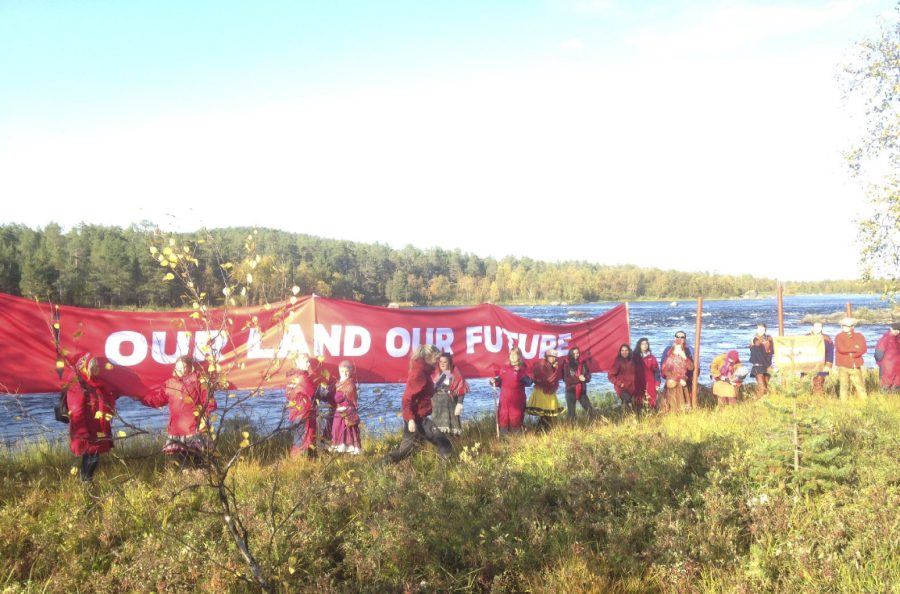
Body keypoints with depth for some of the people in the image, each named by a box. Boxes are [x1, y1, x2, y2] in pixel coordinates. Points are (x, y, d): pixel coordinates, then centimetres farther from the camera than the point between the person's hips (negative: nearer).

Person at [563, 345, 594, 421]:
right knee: (571, 412, 3)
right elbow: (565, 379, -11)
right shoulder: (566, 365, -7)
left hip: (582, 391, 3)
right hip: (571, 391, -3)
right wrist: (578, 379, -19)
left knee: (590, 410, 0)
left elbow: (588, 375, 5)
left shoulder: (583, 363, 3)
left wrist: (584, 378, -18)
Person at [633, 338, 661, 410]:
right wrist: (633, 384, 1)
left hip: (650, 383, 0)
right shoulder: (635, 357, 8)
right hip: (639, 384, 0)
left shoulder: (652, 357, 9)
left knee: (650, 402, -7)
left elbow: (656, 371, 6)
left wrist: (657, 383, -1)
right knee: (640, 403, -5)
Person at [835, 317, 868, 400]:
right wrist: (855, 348, -7)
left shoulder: (859, 336, 11)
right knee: (844, 386, 1)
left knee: (860, 386, -1)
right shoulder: (838, 337, 4)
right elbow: (841, 349, -13)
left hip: (855, 366, 1)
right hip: (843, 366, -1)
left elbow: (863, 349, -2)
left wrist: (851, 353, -11)